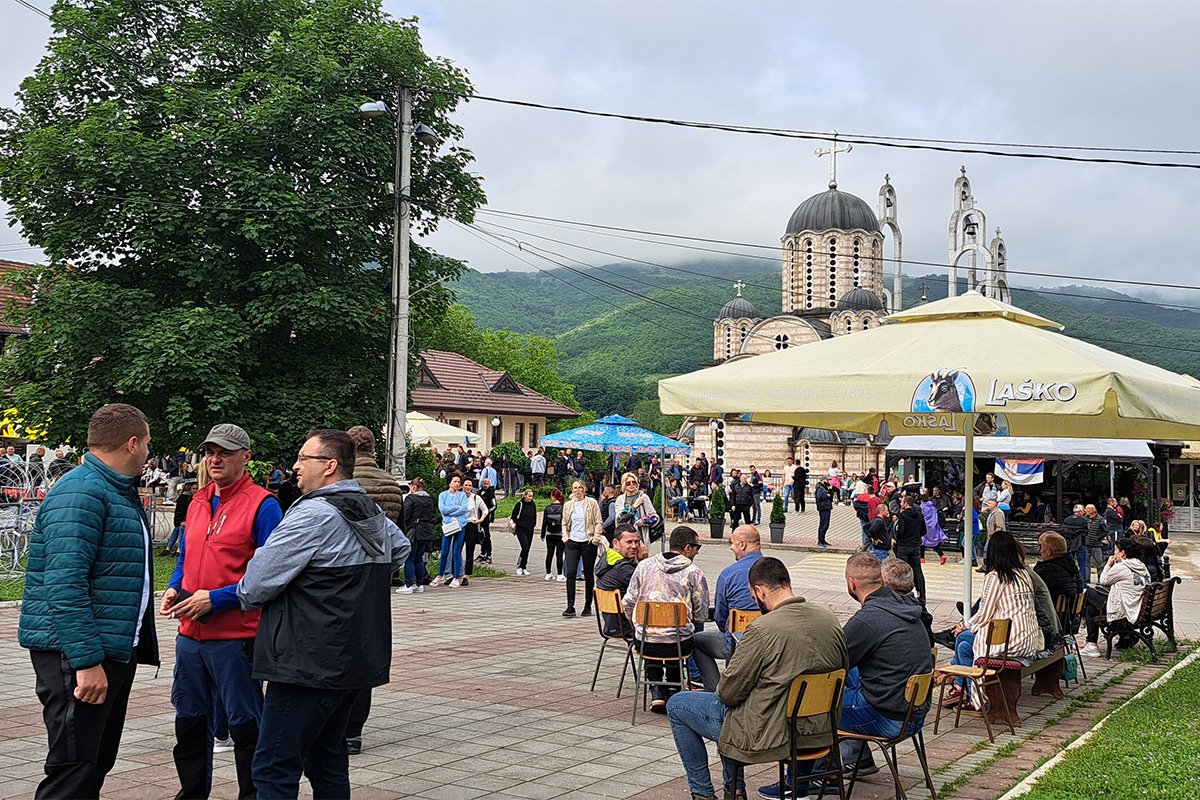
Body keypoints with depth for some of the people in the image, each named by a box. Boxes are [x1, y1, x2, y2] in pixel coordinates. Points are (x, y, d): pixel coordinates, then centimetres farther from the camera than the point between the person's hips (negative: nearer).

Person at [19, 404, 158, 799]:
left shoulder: (120, 492, 17)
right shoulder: (81, 493, -16)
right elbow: (64, 584, -24)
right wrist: (86, 660, -27)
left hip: (117, 650, 10)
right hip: (77, 655, -10)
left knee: (98, 763, 15)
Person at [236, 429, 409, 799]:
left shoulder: (314, 515, -15)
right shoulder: (375, 515, 12)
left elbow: (256, 585, -13)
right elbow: (401, 549, 34)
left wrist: (247, 598, 8)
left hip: (308, 664, -9)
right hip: (359, 661, 9)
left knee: (273, 770, -6)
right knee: (327, 761, 17)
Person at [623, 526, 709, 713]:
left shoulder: (645, 565, 4)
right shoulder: (694, 573, -2)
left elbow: (628, 603, 6)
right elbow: (701, 615, 0)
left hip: (644, 641, 2)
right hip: (679, 644, -2)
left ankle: (656, 691, 22)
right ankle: (672, 691, 27)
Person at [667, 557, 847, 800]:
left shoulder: (762, 629, -24)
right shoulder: (829, 618, -4)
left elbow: (728, 693, -16)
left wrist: (722, 690, 7)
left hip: (770, 735, -7)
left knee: (676, 705, 13)